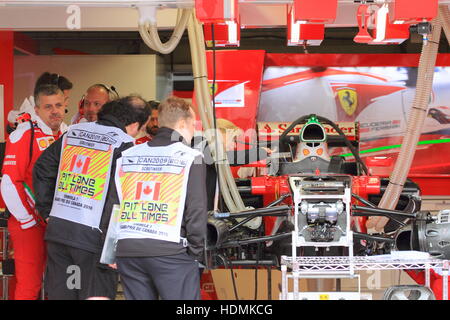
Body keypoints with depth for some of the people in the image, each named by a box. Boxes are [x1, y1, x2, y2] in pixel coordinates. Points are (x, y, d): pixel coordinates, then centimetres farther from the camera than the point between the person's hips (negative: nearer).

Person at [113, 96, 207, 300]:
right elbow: (197, 209, -7)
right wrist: (196, 252, 2)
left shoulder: (126, 156, 12)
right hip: (171, 251, -5)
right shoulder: (190, 157, -2)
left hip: (127, 250, 5)